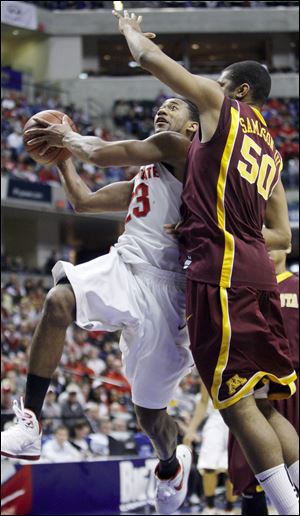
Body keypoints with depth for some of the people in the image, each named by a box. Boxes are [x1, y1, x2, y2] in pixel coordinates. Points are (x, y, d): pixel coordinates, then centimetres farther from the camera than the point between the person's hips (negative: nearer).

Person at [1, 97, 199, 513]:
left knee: (150, 413, 3)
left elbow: (101, 153, -9)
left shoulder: (179, 148, -1)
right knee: (58, 301, -28)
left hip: (159, 285, -7)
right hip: (120, 268, 7)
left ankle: (172, 464, 38)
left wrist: (70, 137, 8)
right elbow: (83, 201, 34)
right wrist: (61, 154, 29)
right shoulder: (144, 179, 26)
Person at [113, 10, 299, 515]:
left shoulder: (223, 108, 4)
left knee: (236, 403, -10)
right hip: (257, 267, 8)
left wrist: (131, 31, 24)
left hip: (221, 265, -8)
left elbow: (150, 57, 5)